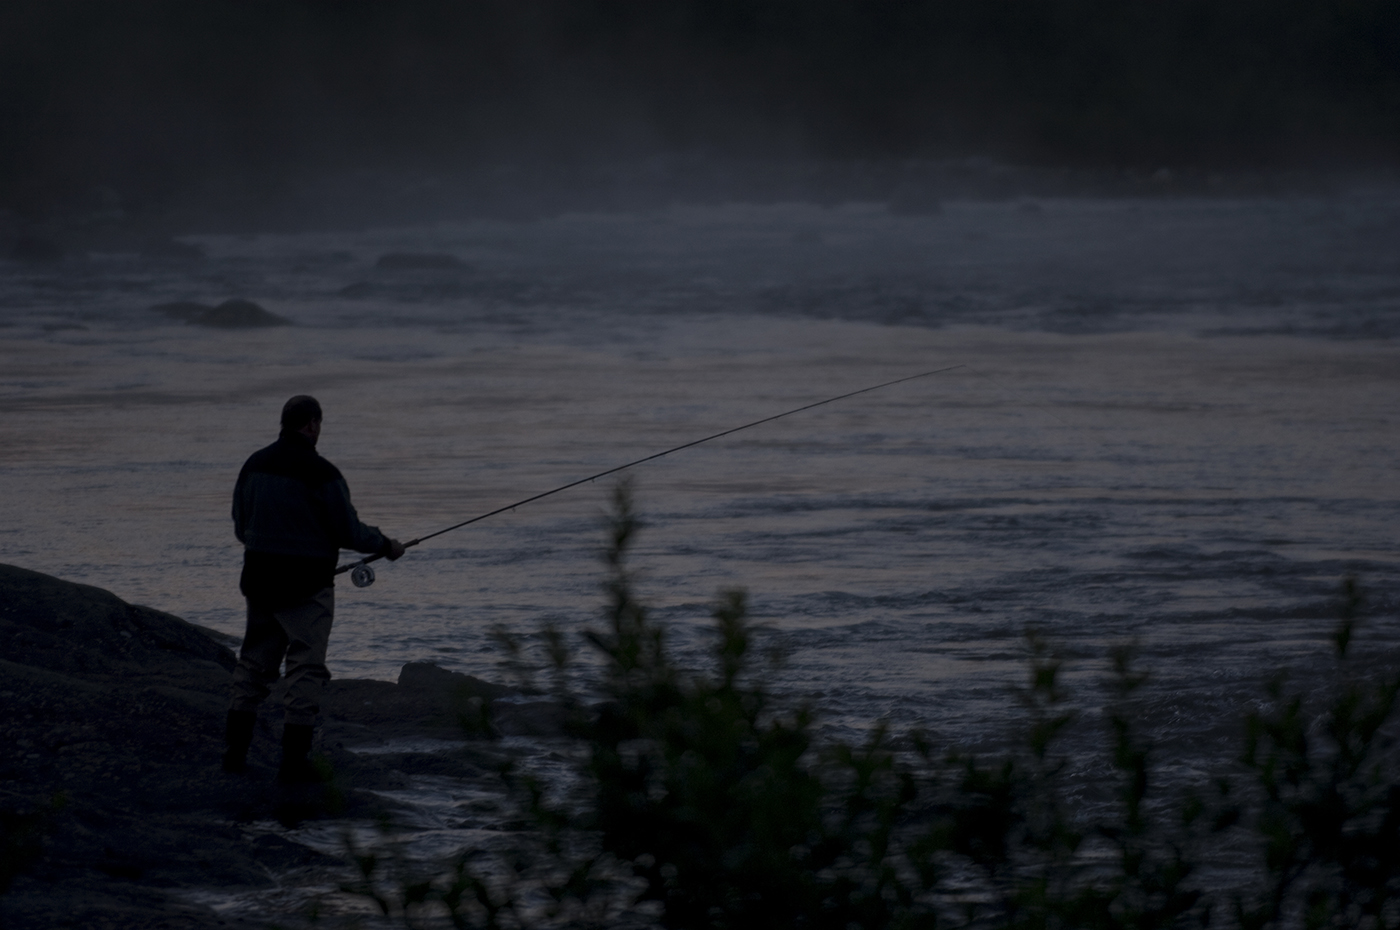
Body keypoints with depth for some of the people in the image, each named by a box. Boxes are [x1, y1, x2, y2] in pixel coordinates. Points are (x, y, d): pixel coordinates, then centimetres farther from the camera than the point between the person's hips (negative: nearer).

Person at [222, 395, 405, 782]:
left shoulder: (255, 464, 4)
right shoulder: (320, 473, -16)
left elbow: (241, 526, 12)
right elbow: (348, 531, -12)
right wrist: (385, 546, 6)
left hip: (261, 581, 6)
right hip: (306, 588, -6)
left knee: (254, 663, 16)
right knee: (305, 670, -1)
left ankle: (235, 750, 16)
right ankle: (294, 761, -3)